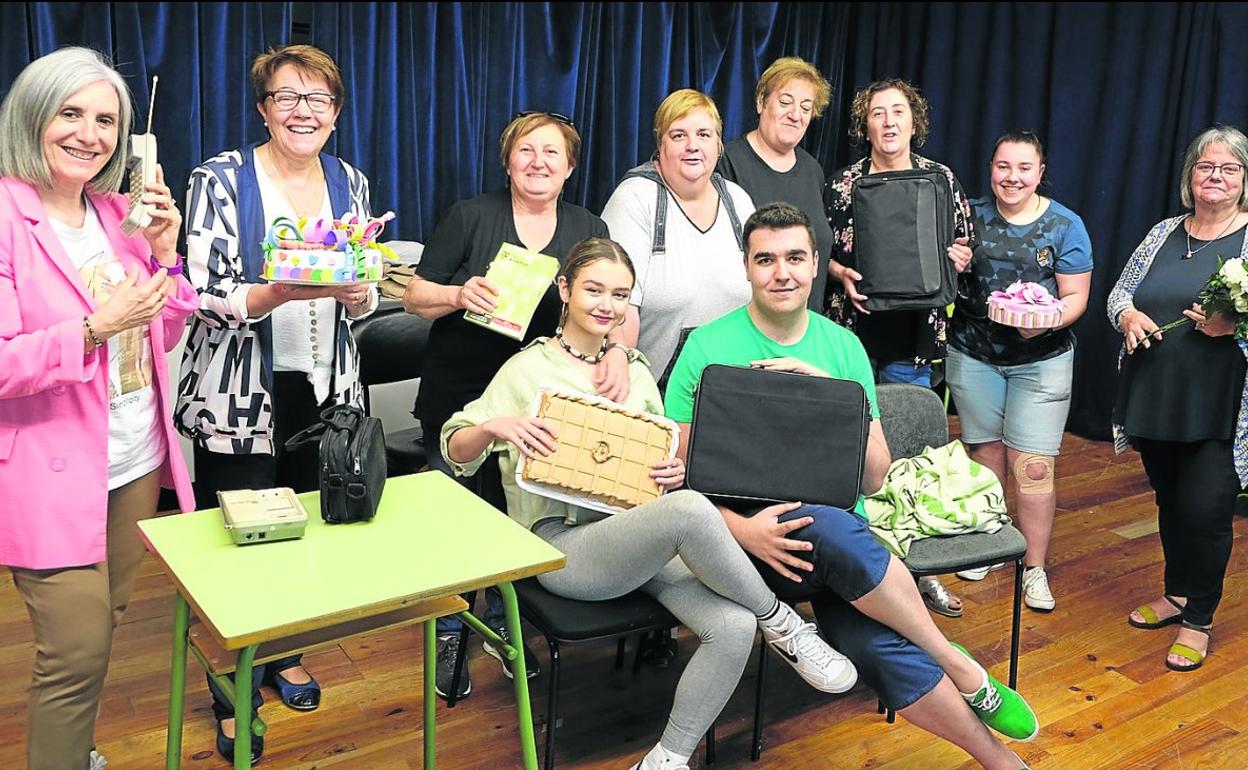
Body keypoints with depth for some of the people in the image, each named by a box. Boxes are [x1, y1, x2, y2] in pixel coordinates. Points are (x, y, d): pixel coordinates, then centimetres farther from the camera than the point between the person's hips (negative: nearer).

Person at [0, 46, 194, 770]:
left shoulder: (118, 213, 8)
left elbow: (163, 338, 10)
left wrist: (164, 254, -3)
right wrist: (94, 329, -27)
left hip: (136, 462, 7)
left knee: (106, 624, 18)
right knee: (78, 650, -2)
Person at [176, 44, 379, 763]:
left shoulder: (350, 183, 6)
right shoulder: (221, 180, -8)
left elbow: (365, 301, 9)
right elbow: (205, 298, -13)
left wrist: (354, 290, -14)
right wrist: (283, 293, -29)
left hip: (326, 387, 5)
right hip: (241, 396, -4)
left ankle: (285, 655, 38)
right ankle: (233, 697, 21)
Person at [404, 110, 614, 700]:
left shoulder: (588, 230, 5)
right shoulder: (470, 216, -2)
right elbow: (415, 296, -1)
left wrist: (618, 348, -26)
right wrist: (460, 294, -22)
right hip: (458, 396, -2)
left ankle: (502, 625, 33)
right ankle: (447, 637, 23)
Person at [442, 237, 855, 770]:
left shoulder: (636, 371, 19)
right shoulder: (528, 369, 5)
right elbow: (455, 451, 3)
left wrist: (676, 473, -2)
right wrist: (494, 427, -20)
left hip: (644, 538, 5)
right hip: (564, 544, -5)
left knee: (734, 628, -23)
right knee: (690, 510, -35)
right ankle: (781, 623, -13)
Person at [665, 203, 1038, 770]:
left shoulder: (843, 347, 9)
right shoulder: (708, 347, -1)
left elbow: (875, 477, 7)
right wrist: (741, 528, -22)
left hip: (839, 526, 3)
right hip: (750, 540, -2)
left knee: (875, 645, -29)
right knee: (828, 526, -37)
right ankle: (960, 669, -17)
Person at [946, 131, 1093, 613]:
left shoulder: (1065, 225, -1)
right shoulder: (971, 215, 5)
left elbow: (1076, 297, -2)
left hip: (1041, 360, -2)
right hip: (973, 355, 2)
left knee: (1033, 465, -4)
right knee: (984, 452, 10)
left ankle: (1035, 567, 8)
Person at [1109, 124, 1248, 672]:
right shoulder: (1164, 233, 11)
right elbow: (1119, 292, 15)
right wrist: (1126, 316, -5)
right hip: (1155, 398, 5)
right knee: (1170, 502, 17)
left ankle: (1198, 620, 17)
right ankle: (1176, 594, 36)